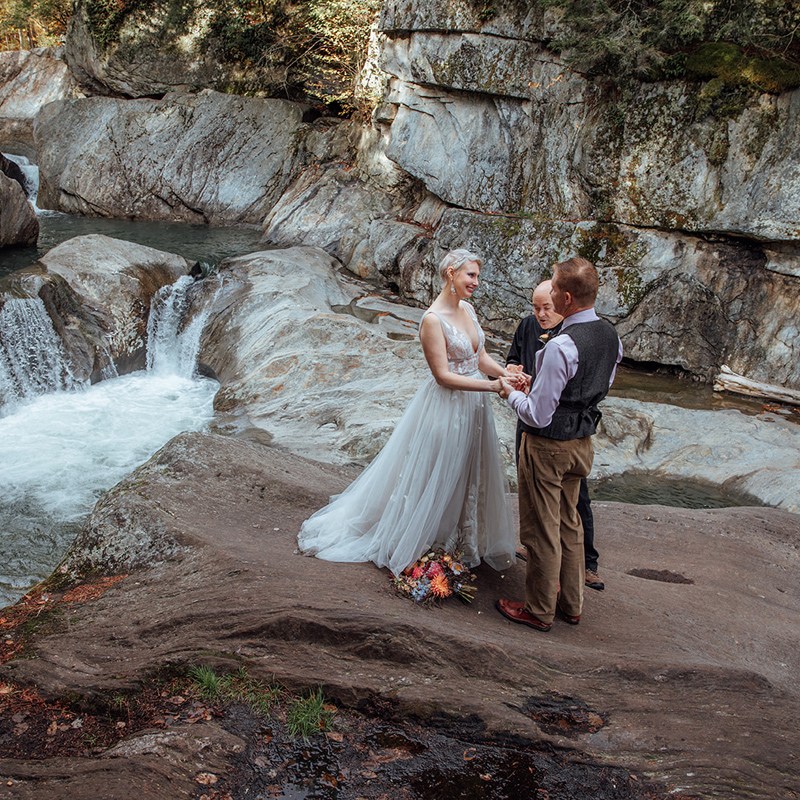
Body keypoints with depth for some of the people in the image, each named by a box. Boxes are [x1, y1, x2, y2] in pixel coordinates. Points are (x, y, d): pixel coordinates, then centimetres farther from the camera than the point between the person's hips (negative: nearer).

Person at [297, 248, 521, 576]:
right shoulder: (433, 320, -21)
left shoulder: (468, 309, 4)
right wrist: (492, 386, -26)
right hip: (445, 409, -8)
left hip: (472, 408, 8)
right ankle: (412, 547, 23)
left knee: (469, 477, 19)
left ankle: (465, 543, 37)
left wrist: (506, 373, -11)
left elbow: (481, 357, 8)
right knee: (435, 479, 5)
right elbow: (443, 376, -23)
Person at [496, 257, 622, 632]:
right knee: (568, 523, 23)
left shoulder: (561, 347, -29)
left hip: (548, 447, -8)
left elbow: (538, 415, -25)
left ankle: (539, 611, 25)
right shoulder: (610, 335, -2)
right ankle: (571, 603, 37)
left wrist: (511, 393, -6)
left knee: (541, 531, 9)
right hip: (582, 442, 8)